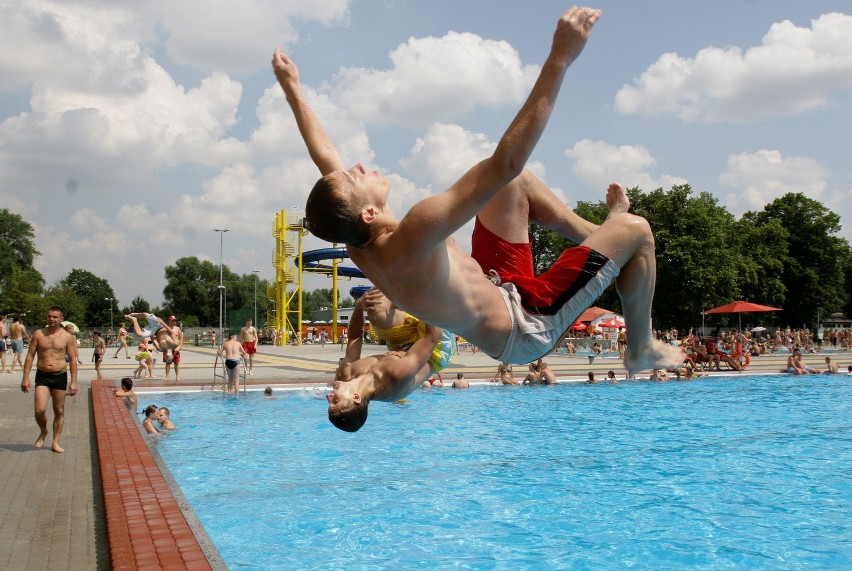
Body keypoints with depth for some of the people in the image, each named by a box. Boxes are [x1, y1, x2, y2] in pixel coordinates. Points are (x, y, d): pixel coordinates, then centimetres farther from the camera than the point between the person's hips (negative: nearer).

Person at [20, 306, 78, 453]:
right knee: (40, 410, -11)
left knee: (59, 411, 6)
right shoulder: (38, 334, 1)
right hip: (42, 376, 0)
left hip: (60, 376, 0)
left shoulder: (67, 337, -1)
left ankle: (55, 443, 18)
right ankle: (43, 432, 19)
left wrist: (73, 382, -5)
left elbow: (73, 360, 0)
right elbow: (30, 356, 3)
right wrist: (25, 378, -4)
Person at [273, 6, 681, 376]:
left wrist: (292, 89, 13)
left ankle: (598, 234, 30)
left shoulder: (357, 243, -13)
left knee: (519, 182, 10)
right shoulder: (412, 242, -40)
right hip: (525, 326, -8)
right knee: (634, 229, -5)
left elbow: (324, 155, 3)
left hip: (494, 291, 9)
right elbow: (505, 163, -45)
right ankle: (642, 348, 16)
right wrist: (559, 58, -44)